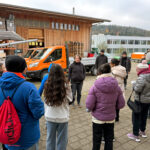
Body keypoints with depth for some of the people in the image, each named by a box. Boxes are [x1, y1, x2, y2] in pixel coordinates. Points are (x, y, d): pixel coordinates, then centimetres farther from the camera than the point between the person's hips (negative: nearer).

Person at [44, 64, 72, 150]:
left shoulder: (47, 85, -11)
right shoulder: (65, 86, -17)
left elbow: (46, 100, -3)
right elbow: (70, 99, -3)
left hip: (50, 117, 3)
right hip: (62, 117, -2)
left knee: (50, 139, 21)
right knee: (62, 140, 15)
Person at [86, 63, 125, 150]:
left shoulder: (95, 87, -18)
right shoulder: (117, 87, -8)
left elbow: (89, 105, -18)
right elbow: (121, 104, -3)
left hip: (98, 118, -2)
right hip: (111, 118, 3)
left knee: (97, 140, 17)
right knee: (109, 140, 21)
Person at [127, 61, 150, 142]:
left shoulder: (141, 78, -25)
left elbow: (137, 89, -26)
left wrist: (134, 84, -9)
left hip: (141, 100, -8)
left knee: (136, 116, 4)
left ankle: (135, 135, 13)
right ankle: (143, 131, 38)